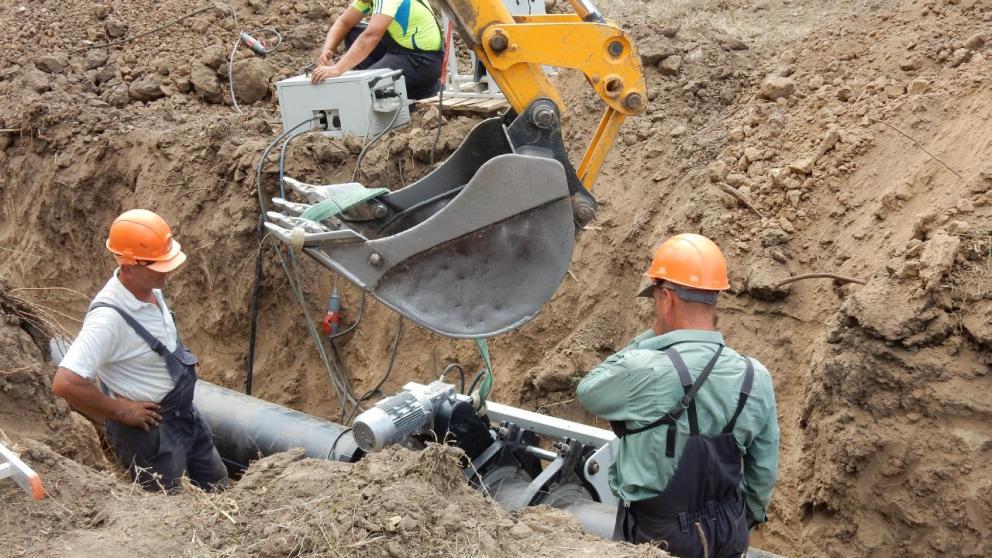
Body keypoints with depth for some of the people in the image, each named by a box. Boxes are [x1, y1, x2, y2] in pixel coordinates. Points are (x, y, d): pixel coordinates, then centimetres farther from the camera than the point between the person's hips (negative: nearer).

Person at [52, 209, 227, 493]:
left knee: (217, 484, 24)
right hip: (149, 427, -9)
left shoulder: (149, 287, -6)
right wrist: (120, 411, -26)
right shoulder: (109, 317, -33)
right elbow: (65, 383, -38)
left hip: (183, 413, 9)